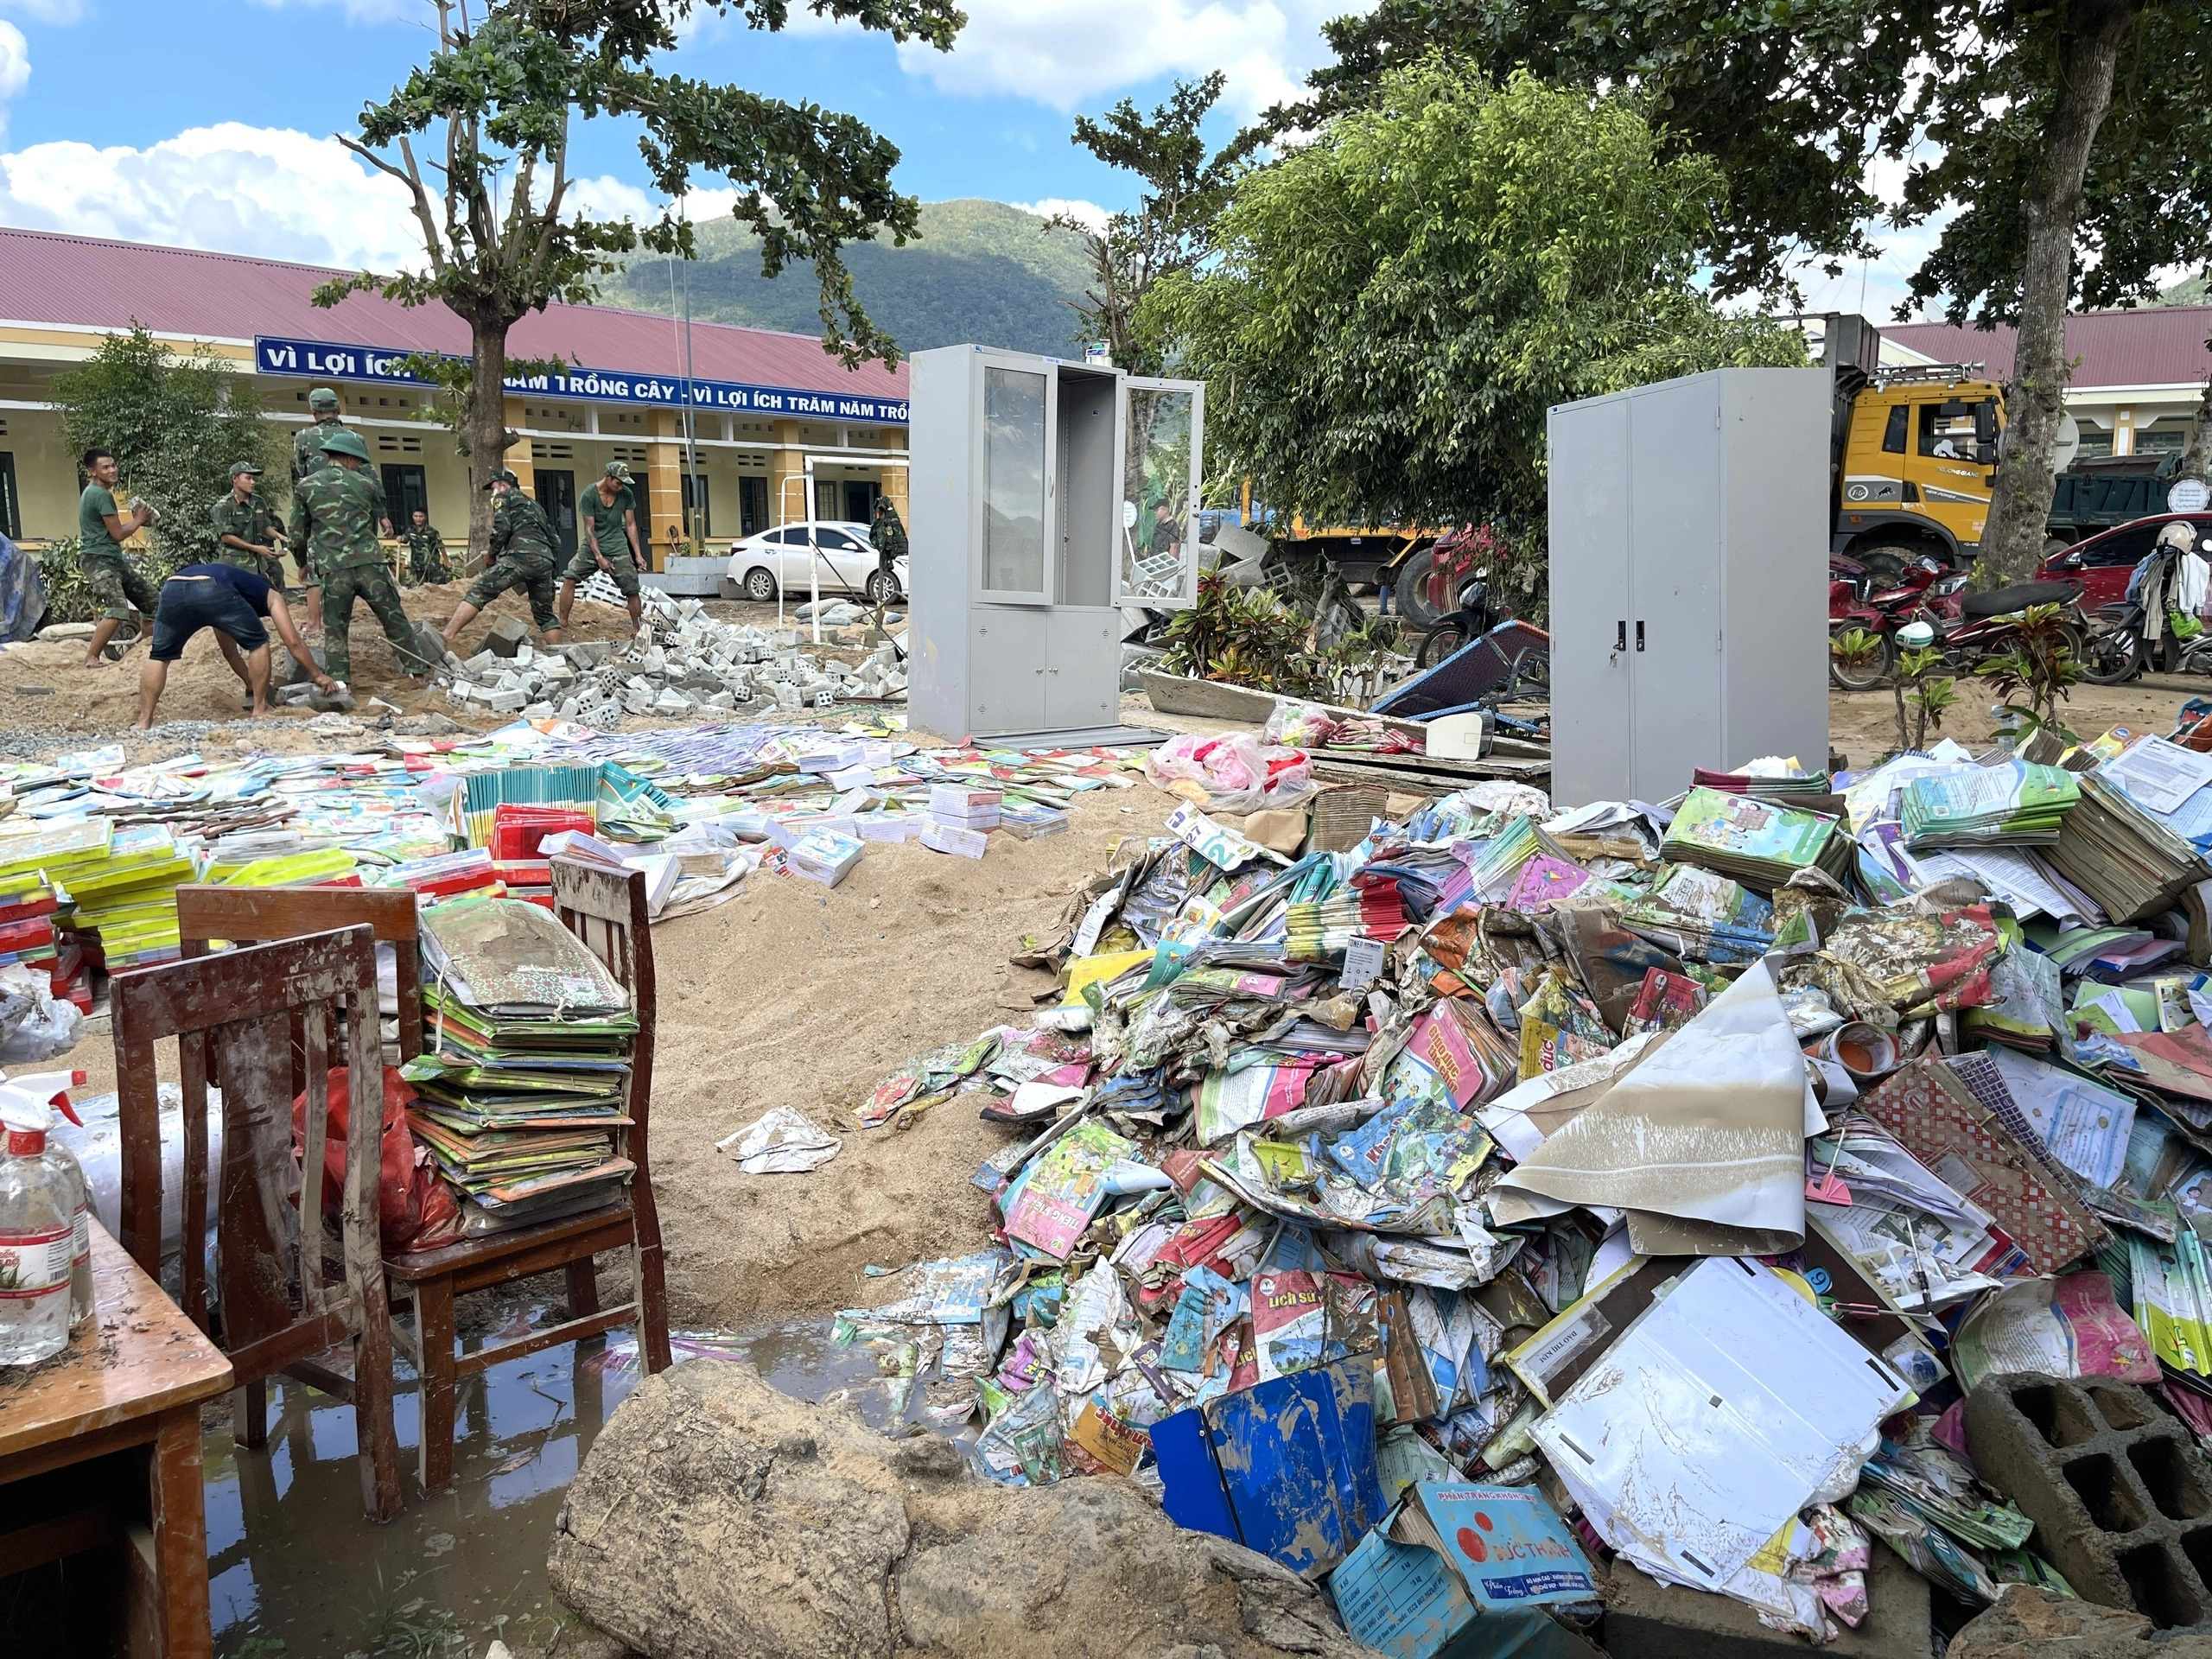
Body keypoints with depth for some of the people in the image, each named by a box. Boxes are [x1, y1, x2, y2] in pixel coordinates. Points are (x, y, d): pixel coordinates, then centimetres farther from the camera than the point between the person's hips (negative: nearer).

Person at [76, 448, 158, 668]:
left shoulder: (92, 492, 18)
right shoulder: (102, 494, -14)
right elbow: (118, 533, -14)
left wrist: (136, 519, 10)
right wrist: (138, 521, 2)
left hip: (113, 559, 11)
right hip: (99, 560, -11)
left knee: (151, 601, 14)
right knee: (118, 612, -24)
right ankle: (91, 658, -20)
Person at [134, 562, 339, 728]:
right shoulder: (270, 593, 32)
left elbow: (229, 652, 52)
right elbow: (293, 642, 22)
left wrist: (253, 685, 59)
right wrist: (318, 676, 31)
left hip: (172, 588, 5)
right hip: (213, 590, -5)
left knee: (159, 656, 23)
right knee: (258, 643, 19)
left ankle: (144, 722, 15)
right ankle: (260, 709, 21)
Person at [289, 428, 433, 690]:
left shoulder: (305, 486, 8)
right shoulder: (366, 484, 9)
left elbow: (297, 535, 11)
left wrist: (304, 563, 29)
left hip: (333, 569, 0)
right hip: (370, 564, 0)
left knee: (335, 631, 8)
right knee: (395, 620, 11)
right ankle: (417, 671, 14)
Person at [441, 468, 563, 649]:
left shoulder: (504, 496, 15)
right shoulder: (535, 506, 37)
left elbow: (502, 529, -2)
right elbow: (553, 540, 30)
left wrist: (491, 554, 10)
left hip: (521, 556, -7)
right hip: (545, 561, 7)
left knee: (478, 592, -11)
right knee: (544, 613, 18)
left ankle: (445, 637, -23)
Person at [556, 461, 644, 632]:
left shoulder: (626, 494, -5)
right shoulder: (590, 495, -13)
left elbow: (630, 525, 2)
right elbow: (589, 528, -13)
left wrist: (638, 554, -2)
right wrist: (599, 557, -20)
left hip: (617, 546, 1)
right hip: (593, 544, -1)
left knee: (632, 590, -4)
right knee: (569, 578, -15)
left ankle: (637, 629, 9)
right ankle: (562, 622, -9)